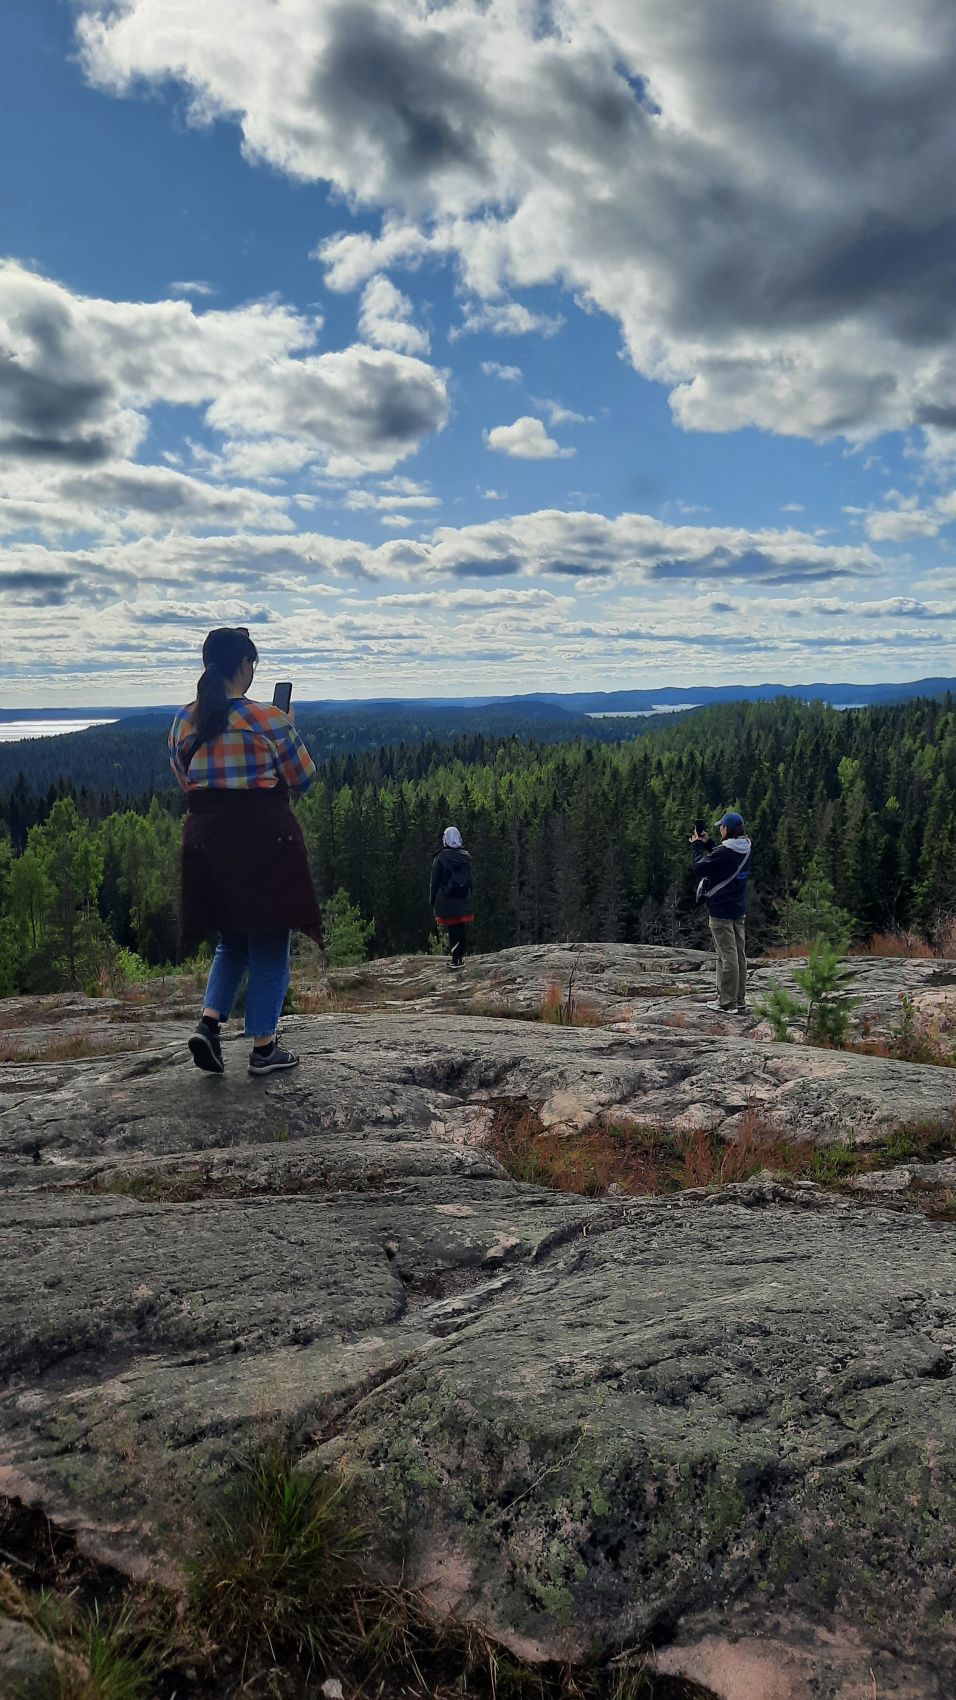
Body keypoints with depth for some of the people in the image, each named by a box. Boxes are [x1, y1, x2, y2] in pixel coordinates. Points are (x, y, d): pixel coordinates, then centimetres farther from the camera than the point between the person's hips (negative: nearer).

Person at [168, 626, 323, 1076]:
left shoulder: (183, 722, 4)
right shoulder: (268, 719, -11)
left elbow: (185, 781, 15)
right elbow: (303, 778, -1)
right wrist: (285, 733, 13)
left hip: (206, 838, 5)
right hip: (265, 836, -5)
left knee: (233, 939, 22)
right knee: (269, 944, 7)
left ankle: (209, 1021, 4)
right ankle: (263, 1047, 13)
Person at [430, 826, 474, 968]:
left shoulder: (440, 858, -8)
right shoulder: (466, 857, 2)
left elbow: (435, 881, -4)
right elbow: (470, 878, 7)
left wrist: (432, 899, 4)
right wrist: (470, 895, 15)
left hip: (446, 900, -3)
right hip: (463, 898, 3)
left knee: (452, 929, 0)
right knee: (462, 928, 8)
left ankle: (456, 959, -2)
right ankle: (461, 958, 12)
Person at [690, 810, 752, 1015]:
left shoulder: (724, 851, -20)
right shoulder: (744, 848, 6)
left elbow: (700, 867, -12)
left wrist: (697, 845, 1)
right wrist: (706, 844, 13)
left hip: (721, 909, -8)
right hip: (739, 908, 8)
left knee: (727, 955, -5)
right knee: (739, 954, 11)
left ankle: (727, 1003, -1)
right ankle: (739, 1001, 17)